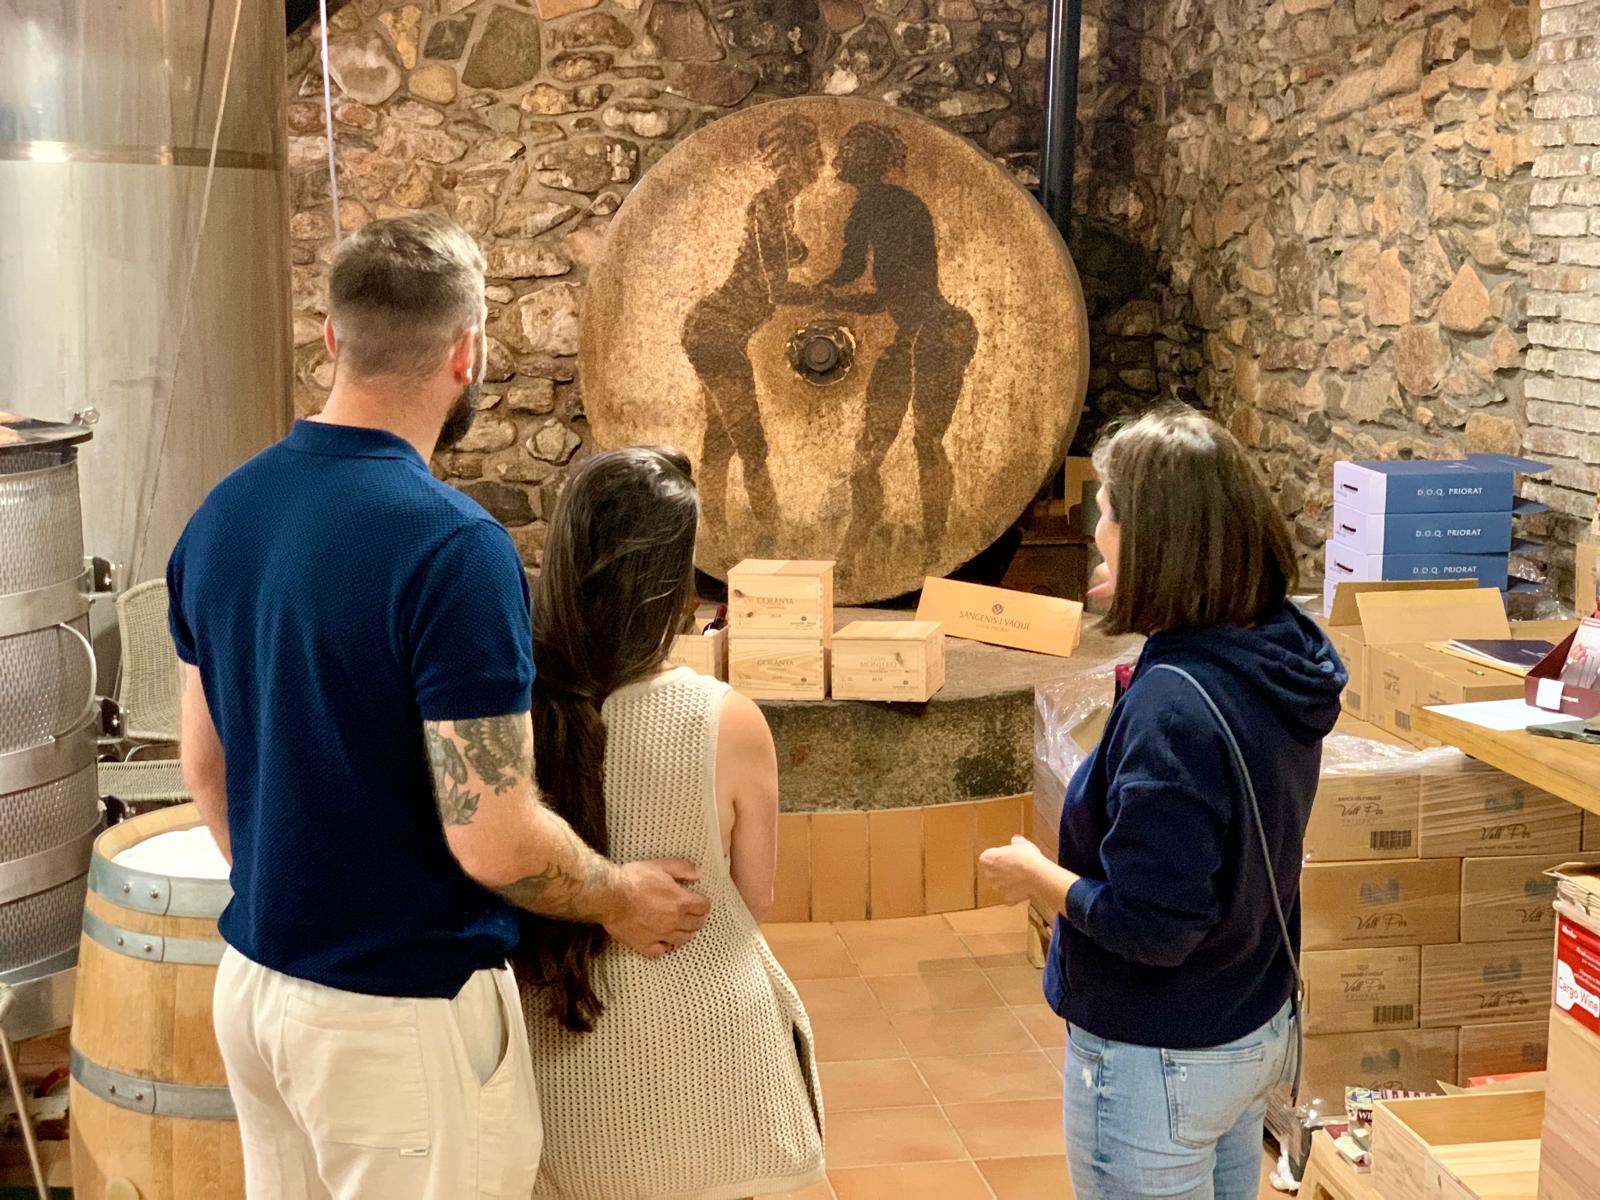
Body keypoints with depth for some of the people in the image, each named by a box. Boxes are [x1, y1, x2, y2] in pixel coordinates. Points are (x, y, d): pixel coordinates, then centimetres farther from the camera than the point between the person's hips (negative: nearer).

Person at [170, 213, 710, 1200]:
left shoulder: (223, 513, -1)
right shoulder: (450, 544, -24)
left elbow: (205, 764, 10)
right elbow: (492, 839, -24)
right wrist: (623, 901, -5)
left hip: (254, 979, 7)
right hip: (400, 1011, -7)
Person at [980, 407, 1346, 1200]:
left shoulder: (1172, 705, -31)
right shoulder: (1281, 655, -5)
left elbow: (1151, 924, -30)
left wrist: (1039, 880, -12)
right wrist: (1157, 625, 9)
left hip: (1159, 1061, -8)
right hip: (1256, 1033, 8)